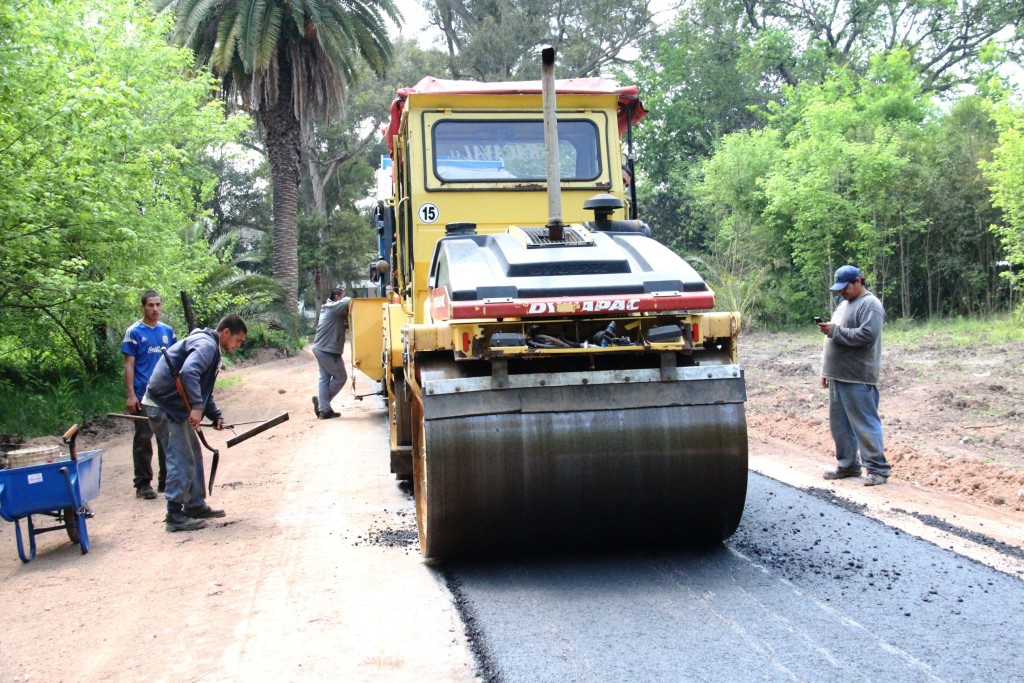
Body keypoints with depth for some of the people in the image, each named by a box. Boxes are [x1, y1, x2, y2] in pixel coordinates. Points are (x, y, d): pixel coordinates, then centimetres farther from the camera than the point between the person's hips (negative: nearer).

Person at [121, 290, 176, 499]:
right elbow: (129, 364, -6)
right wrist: (131, 395, -12)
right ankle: (143, 484, 6)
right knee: (143, 439, -1)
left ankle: (166, 480, 20)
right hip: (144, 396, -5)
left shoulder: (167, 331, 9)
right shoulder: (134, 332, -4)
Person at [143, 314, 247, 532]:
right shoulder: (206, 344, -15)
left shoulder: (211, 348, 18)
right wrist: (197, 407, -36)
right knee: (181, 460, -8)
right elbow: (188, 372, -33)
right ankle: (175, 516, -3)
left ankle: (196, 506, 24)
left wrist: (215, 416, 10)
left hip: (174, 406, 11)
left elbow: (204, 389, 22)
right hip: (163, 406, -11)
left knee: (193, 456, 16)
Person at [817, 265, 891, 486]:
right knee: (839, 424, 12)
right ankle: (847, 465, 21)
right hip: (838, 376, 9)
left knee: (865, 424, -6)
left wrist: (835, 331, -17)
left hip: (858, 378, -9)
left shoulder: (870, 305, -8)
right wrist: (826, 370, 21)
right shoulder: (843, 305, 21)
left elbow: (867, 335, -21)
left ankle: (878, 468, 1)